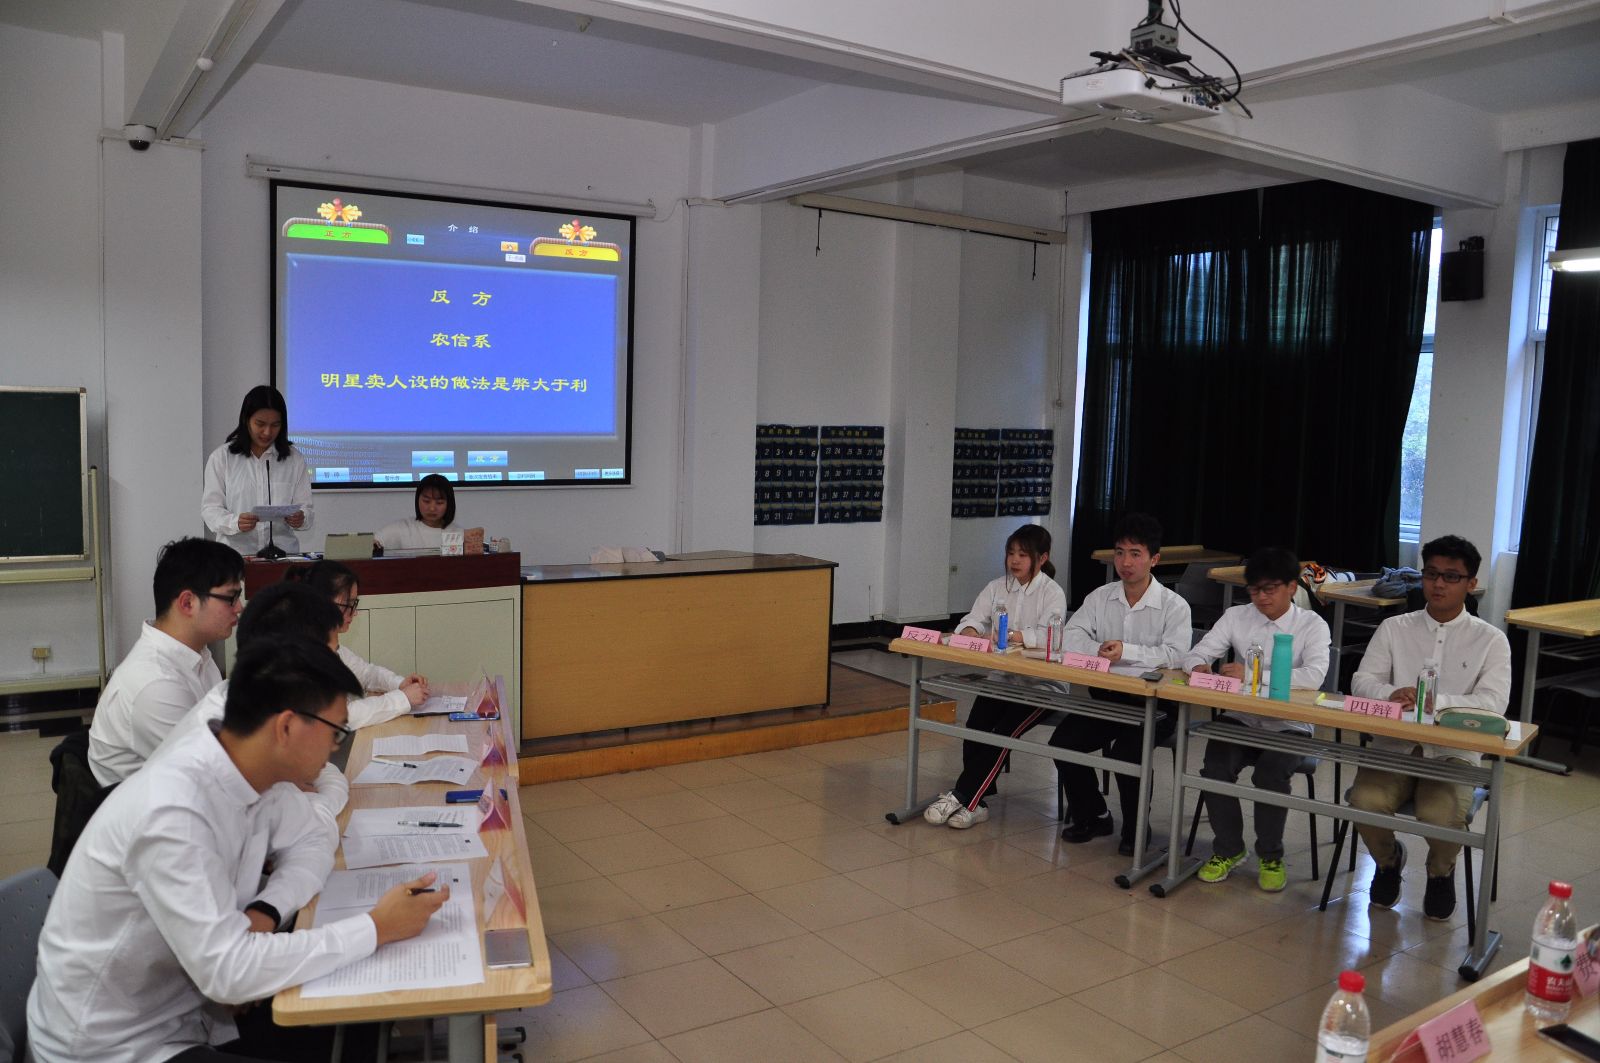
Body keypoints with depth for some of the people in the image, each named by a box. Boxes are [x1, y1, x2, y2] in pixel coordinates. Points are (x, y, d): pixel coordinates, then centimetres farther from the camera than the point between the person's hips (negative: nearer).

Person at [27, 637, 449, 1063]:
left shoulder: (250, 769, -7)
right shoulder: (170, 814, -31)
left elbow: (308, 844, 8)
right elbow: (228, 973, -33)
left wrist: (265, 912, -12)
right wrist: (376, 928, -27)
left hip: (188, 1005, 8)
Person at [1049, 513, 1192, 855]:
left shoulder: (1174, 606, -5)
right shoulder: (1100, 597, 7)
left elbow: (1175, 656, -18)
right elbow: (1071, 636, -2)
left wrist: (1127, 652, -28)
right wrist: (1099, 651, -21)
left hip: (1153, 702, -4)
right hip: (1105, 697, 5)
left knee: (1126, 751, -29)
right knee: (1063, 741, -16)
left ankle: (1135, 828, 0)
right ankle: (1091, 815, 10)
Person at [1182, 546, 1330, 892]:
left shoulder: (1312, 625, -4)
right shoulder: (1237, 616, 4)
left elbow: (1314, 676, -22)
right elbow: (1196, 654, 0)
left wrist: (1255, 675, -30)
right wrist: (1199, 667, -26)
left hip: (1289, 726, -2)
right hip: (1241, 719, 2)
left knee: (1270, 775, -29)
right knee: (1216, 769, -24)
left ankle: (1270, 856, 0)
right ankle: (1228, 849, 3)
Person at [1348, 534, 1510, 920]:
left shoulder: (1490, 640, 2)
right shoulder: (1394, 628, 8)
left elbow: (1492, 704, -11)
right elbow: (1362, 681, -1)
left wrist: (1435, 700, -29)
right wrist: (1392, 694, -25)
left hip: (1453, 753, -1)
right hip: (1393, 746, 2)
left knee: (1442, 815, -30)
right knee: (1366, 801, -28)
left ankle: (1441, 871, 10)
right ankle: (1388, 859, 10)